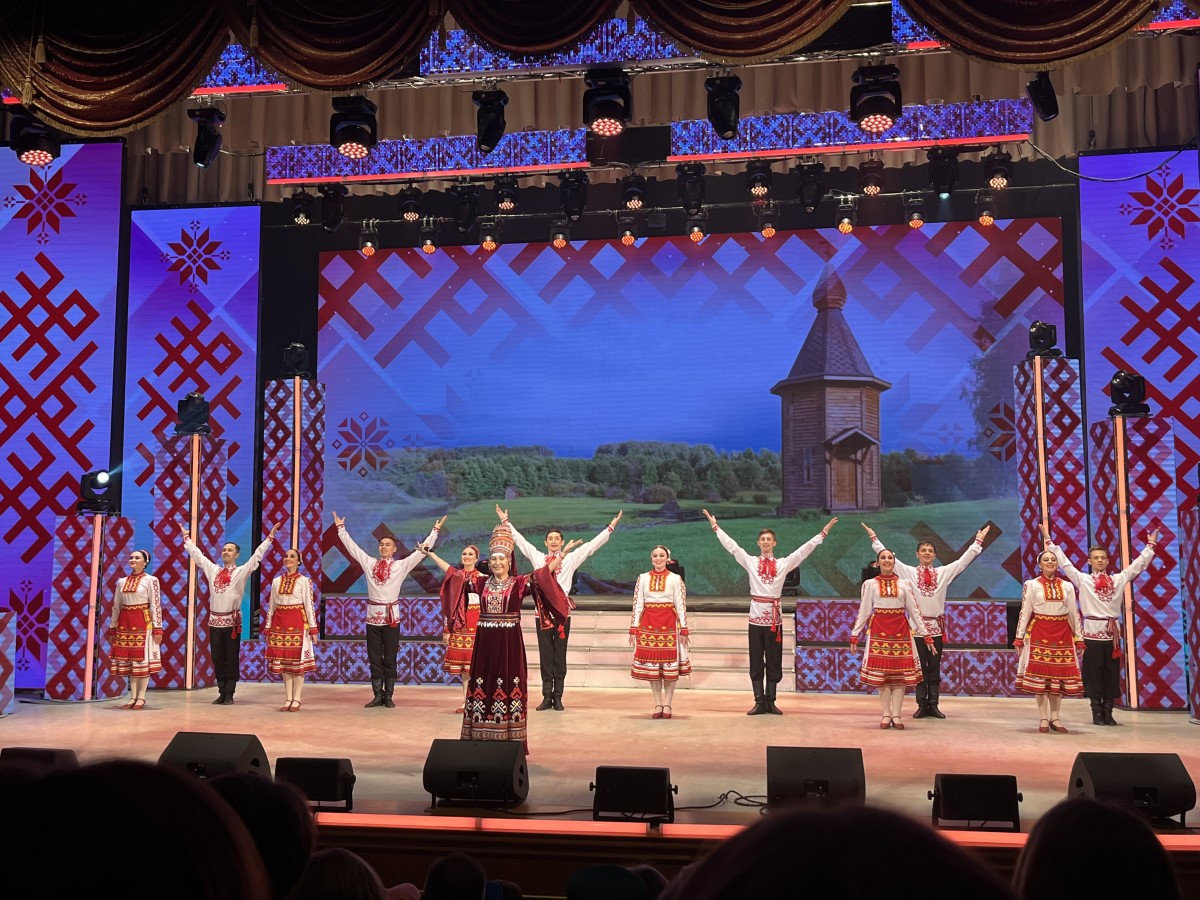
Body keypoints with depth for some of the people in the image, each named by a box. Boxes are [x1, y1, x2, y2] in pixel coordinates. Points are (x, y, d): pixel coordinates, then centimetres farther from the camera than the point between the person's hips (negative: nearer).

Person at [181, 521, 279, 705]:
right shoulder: (213, 569, 12)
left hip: (232, 621, -4)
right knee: (217, 658, 6)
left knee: (232, 658, 0)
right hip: (214, 620, 4)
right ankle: (221, 693, 13)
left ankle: (229, 694, 4)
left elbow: (257, 555, -4)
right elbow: (197, 554, 22)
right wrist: (187, 537, 28)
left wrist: (269, 538, -8)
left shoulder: (242, 571, 1)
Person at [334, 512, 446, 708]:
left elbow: (422, 550, 1)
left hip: (391, 616, -2)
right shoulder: (369, 563, 8)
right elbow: (351, 546, 14)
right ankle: (378, 695, 12)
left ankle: (388, 696, 10)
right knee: (374, 659, 5)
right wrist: (341, 528, 16)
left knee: (390, 659, 3)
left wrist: (435, 531, -2)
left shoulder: (402, 565, 2)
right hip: (373, 616, 2)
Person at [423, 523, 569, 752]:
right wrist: (430, 554, 13)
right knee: (483, 686, 4)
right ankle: (481, 739, 11)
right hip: (485, 643, 3)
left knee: (509, 687, -1)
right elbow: (453, 573, 12)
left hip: (509, 643, -3)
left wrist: (563, 554, -25)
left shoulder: (519, 583, 0)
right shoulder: (482, 583, 9)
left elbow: (543, 573, -12)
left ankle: (510, 740, 4)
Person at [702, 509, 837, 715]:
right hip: (756, 616, 0)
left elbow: (805, 549, 4)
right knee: (756, 662, 3)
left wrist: (823, 532, 2)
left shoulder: (783, 563, 6)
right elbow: (730, 545, 6)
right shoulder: (750, 561, 5)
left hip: (775, 617, 0)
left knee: (774, 661, 4)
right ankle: (759, 702, 7)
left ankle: (770, 701, 11)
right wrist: (715, 526, 6)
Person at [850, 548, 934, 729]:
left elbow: (914, 611, 6)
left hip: (900, 631, 1)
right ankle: (886, 715, 4)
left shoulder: (904, 584, 6)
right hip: (879, 630, -1)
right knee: (880, 672, -2)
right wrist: (854, 635, 1)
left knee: (900, 671, -2)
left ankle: (896, 715, 2)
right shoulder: (870, 584, 5)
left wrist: (926, 635, 1)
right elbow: (864, 612, 5)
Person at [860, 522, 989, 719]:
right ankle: (922, 705, 6)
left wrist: (977, 542, 9)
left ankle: (933, 705, 10)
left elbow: (963, 561, 10)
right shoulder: (909, 572, 3)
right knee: (920, 667, 2)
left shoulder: (944, 572, 9)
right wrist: (874, 538, 1)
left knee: (935, 668, 5)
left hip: (936, 626, 2)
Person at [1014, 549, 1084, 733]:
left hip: (1062, 633, 2)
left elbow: (1074, 613, 11)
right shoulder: (1031, 585, 2)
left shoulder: (1067, 586, 9)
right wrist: (1019, 636, -4)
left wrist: (1079, 637, 7)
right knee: (1039, 674, -4)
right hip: (1039, 632, -2)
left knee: (1060, 674, 2)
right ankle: (1044, 718, 2)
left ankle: (1055, 718, 10)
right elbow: (1025, 612, 0)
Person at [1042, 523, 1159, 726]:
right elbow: (1063, 562, 0)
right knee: (1094, 673, 0)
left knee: (1111, 674, 6)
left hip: (1112, 632, 3)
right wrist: (1049, 540, -3)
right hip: (1092, 631, -3)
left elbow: (1138, 564, 15)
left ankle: (1108, 713, 13)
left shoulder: (1118, 579, 9)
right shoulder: (1082, 580, 2)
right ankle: (1097, 713, 5)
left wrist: (1151, 545, 15)